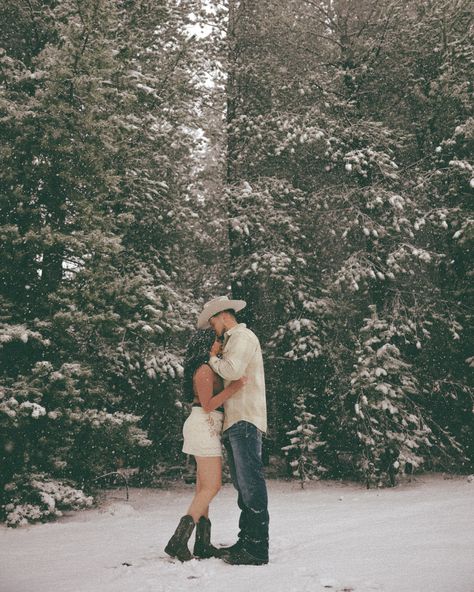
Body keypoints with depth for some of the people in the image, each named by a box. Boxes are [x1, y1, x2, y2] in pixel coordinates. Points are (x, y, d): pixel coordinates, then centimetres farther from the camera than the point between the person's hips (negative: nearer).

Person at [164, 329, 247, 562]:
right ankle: (178, 541, -17)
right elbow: (208, 405, -16)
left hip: (208, 429, 10)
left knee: (204, 487, 7)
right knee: (212, 486, -13)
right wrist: (232, 388, -23)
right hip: (204, 427, -10)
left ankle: (202, 545, 8)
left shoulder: (209, 369, 19)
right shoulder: (204, 370, -11)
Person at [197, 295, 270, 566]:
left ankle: (258, 549, -10)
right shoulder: (233, 340, 26)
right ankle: (246, 541, 16)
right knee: (243, 485, 11)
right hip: (235, 422, 10)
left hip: (245, 421, -10)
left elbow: (233, 371, -20)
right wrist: (217, 356, 11)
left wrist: (214, 359, -4)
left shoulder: (243, 336, -4)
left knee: (251, 483, -10)